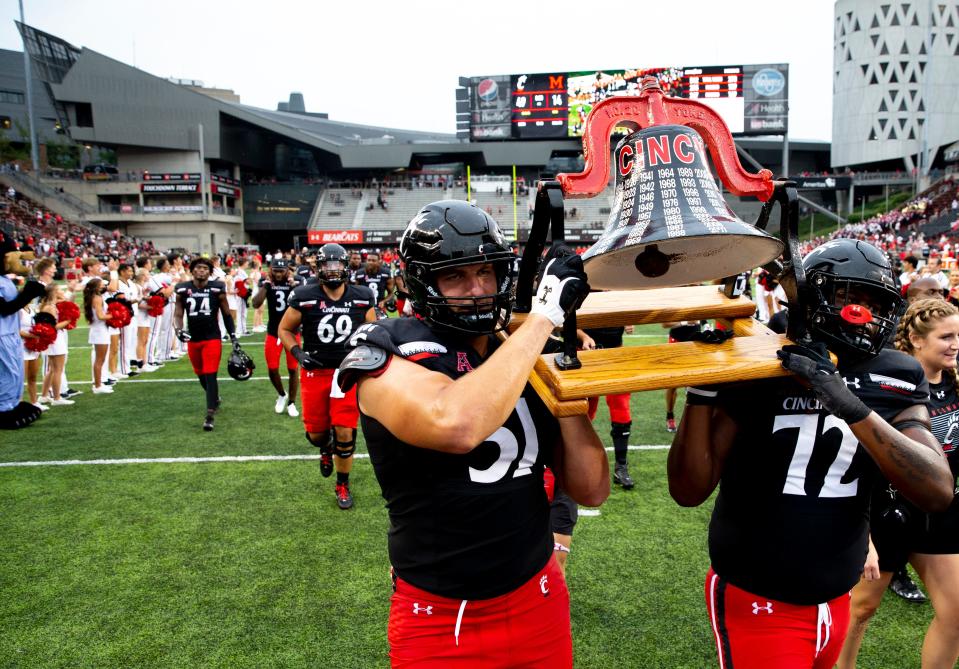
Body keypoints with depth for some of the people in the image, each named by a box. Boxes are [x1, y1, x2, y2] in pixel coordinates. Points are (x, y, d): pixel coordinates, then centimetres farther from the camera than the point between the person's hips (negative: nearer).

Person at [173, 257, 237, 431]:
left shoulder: (217, 289, -5)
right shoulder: (183, 290, 0)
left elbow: (226, 314, 3)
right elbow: (178, 314, 4)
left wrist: (233, 336, 2)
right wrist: (178, 330, -15)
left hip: (212, 338, -3)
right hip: (193, 340, 3)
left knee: (210, 376, -9)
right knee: (201, 375, 16)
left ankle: (210, 415, -6)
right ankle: (215, 398, 44)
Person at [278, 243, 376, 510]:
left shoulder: (361, 298, -2)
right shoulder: (304, 297, -8)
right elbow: (285, 329, 4)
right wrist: (297, 352, -12)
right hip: (315, 372, 0)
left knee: (345, 433, -2)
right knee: (316, 433, 8)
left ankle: (342, 485, 21)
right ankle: (325, 449, 47)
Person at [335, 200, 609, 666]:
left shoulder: (526, 357, 1)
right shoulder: (387, 352, -15)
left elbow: (591, 491, -2)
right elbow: (457, 426, -39)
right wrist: (546, 315, -29)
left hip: (539, 601, 5)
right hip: (440, 624, -5)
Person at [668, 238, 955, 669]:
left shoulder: (893, 381, -3)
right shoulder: (757, 369, -17)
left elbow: (939, 492, -16)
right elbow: (689, 492, -16)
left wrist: (852, 406, -28)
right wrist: (701, 390, -28)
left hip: (836, 602, 5)